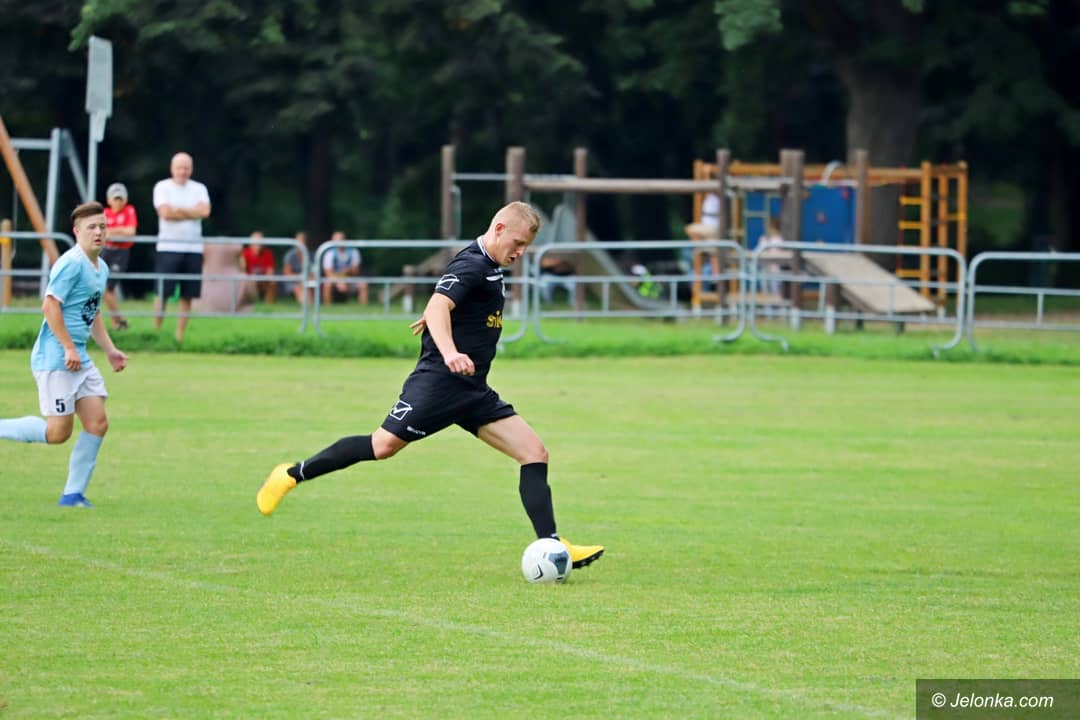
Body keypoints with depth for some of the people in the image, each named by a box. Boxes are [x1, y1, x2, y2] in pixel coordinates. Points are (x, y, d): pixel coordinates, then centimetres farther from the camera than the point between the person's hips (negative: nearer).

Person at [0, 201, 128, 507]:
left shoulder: (101, 268, 15)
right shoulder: (72, 263, -15)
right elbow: (50, 305, -20)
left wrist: (110, 350, 19)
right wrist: (69, 348, -19)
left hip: (80, 360, 9)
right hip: (54, 358, -9)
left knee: (97, 423, 1)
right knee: (58, 432, -8)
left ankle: (73, 494, 7)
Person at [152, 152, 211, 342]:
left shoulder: (199, 189, 11)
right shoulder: (163, 187, 2)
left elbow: (204, 211, -6)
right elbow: (165, 212, -13)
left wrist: (179, 210, -8)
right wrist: (192, 213, -3)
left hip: (193, 248, 3)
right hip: (168, 247, -3)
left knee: (188, 296, 2)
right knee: (162, 294, -6)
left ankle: (180, 336, 7)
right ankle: (156, 333, 2)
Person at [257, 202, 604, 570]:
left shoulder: (491, 267, 15)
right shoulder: (471, 265, -14)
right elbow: (437, 306, -32)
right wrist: (449, 351, -47)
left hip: (473, 391, 9)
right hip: (439, 382, -9)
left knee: (535, 453, -3)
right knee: (384, 446, -12)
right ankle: (292, 474, 6)